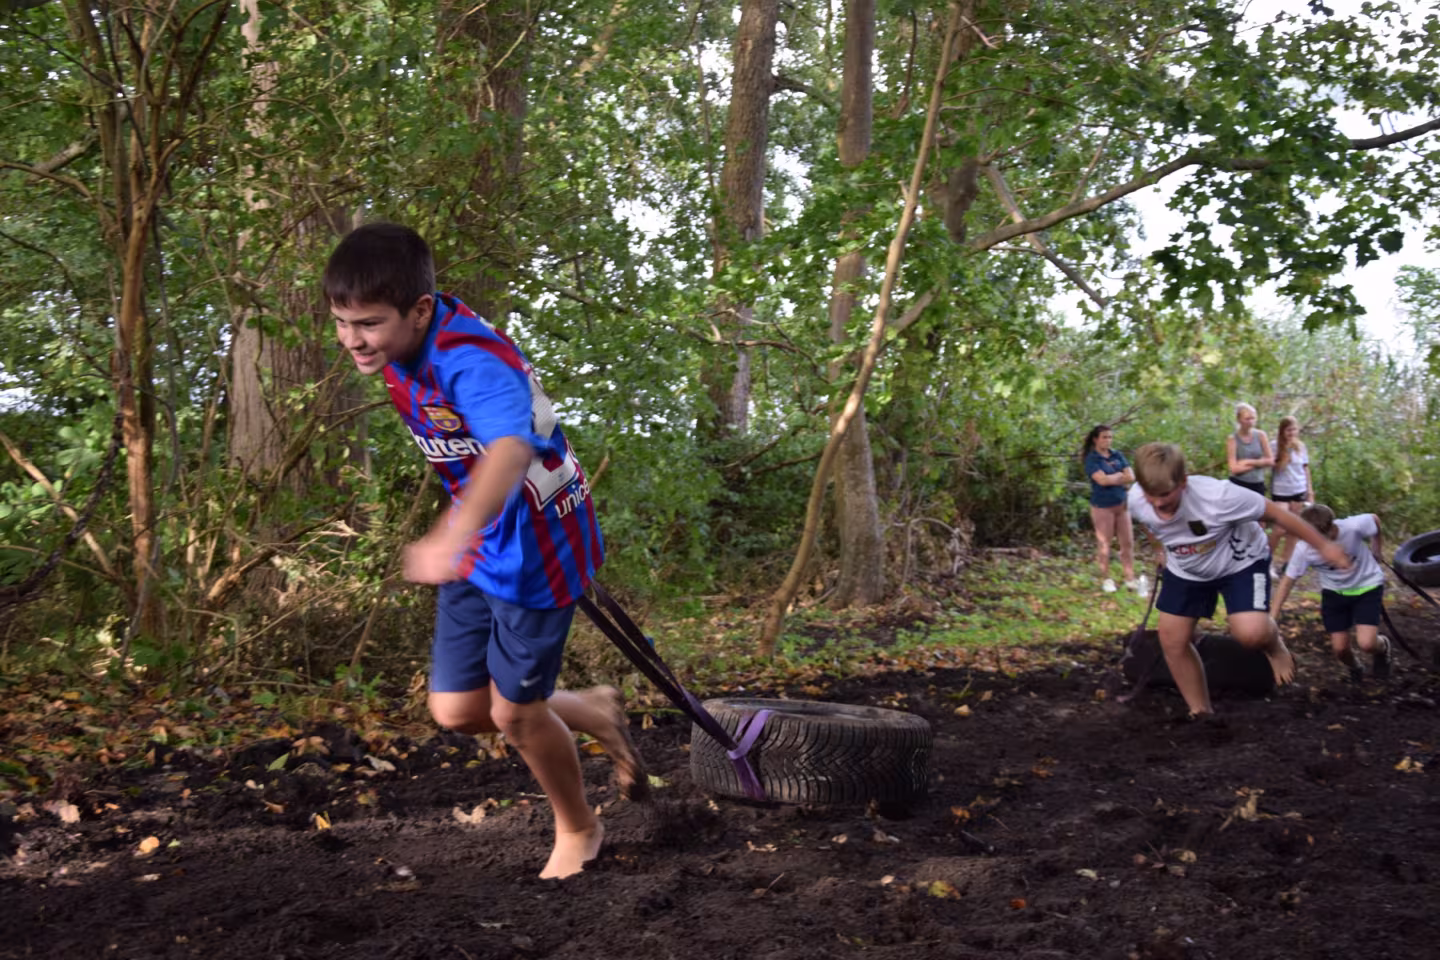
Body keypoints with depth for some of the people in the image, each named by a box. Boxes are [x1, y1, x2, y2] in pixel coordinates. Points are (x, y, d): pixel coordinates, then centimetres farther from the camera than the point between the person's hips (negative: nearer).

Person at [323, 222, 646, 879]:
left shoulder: (471, 359, -31)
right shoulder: (400, 355, -3)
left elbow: (511, 448, -52)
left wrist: (450, 539, -69)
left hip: (536, 549, -8)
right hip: (478, 550, 8)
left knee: (514, 712, 4)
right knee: (457, 711, 8)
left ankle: (578, 830, 33)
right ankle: (596, 714, 33)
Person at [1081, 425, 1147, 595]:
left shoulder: (1118, 456, 8)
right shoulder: (1091, 459, -7)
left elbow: (1131, 477, 0)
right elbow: (1102, 480, -20)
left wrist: (1111, 479, -11)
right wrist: (1120, 476, -6)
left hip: (1121, 504, 5)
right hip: (1102, 506, -5)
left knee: (1128, 542, 7)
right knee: (1104, 544, 3)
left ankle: (1130, 578, 14)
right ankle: (1105, 579, 14)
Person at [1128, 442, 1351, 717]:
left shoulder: (1217, 496, -39)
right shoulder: (1136, 500, -26)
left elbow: (1275, 513, -25)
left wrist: (1323, 545, -15)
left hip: (1240, 562, -5)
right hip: (1186, 570, 5)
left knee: (1250, 632, -26)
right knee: (1172, 640, 2)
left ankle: (1273, 644, 13)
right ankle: (1200, 713, 24)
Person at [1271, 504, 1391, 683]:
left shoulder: (1353, 527, -32)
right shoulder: (1304, 550, -28)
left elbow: (1374, 519, -9)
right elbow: (1287, 581, -20)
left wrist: (1377, 549, 6)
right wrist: (1272, 618, -25)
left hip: (1367, 586, -2)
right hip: (1335, 592, 2)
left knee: (1366, 643, -16)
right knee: (1339, 648, -1)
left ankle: (1382, 647, 22)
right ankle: (1354, 668, 35)